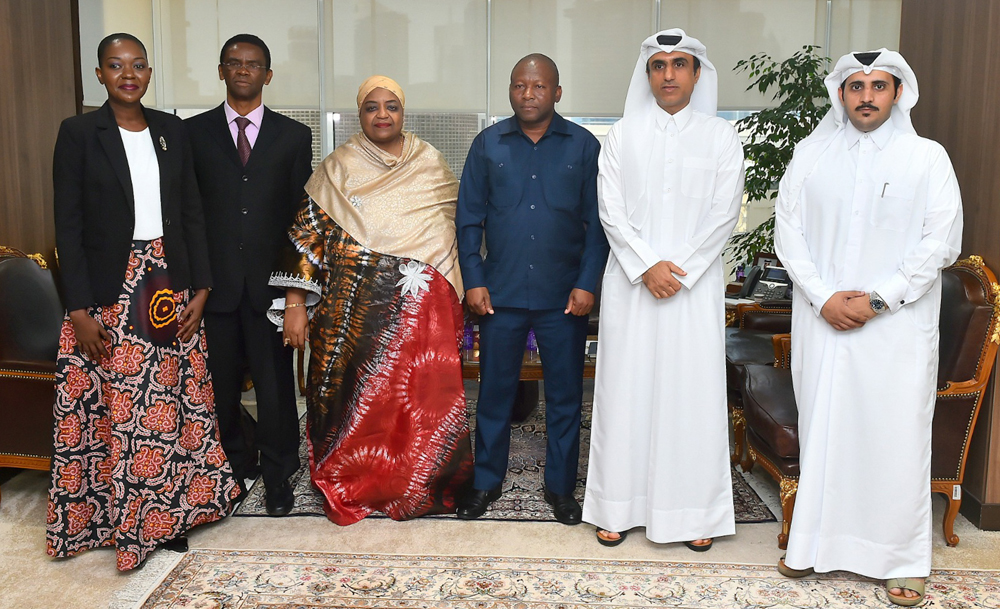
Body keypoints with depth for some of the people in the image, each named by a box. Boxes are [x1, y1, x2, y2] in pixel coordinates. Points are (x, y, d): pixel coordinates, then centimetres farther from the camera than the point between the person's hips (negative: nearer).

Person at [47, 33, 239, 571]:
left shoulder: (172, 132, 8)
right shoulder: (78, 133, -2)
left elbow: (191, 214, 9)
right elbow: (68, 225, -5)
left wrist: (200, 288, 1)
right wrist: (79, 310, -10)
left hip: (170, 288, 3)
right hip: (108, 294, -3)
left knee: (172, 401, 7)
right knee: (112, 406, 1)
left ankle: (167, 513, 22)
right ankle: (113, 517, 19)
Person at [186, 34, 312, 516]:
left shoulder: (293, 136, 7)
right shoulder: (194, 132, 7)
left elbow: (301, 212, 6)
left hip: (271, 280, 0)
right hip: (215, 281, 1)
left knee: (275, 383, 4)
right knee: (221, 385, 10)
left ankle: (277, 476, 19)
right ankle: (234, 467, 29)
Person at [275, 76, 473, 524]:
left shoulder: (430, 163, 8)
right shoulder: (338, 167, 4)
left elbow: (456, 224, 12)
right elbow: (309, 234, 0)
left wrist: (454, 295, 4)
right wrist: (295, 302, -7)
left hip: (419, 305, 1)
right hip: (354, 304, -1)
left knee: (422, 395, 1)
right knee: (354, 394, 4)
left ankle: (417, 485, 21)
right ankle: (351, 487, 23)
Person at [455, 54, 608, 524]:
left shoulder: (584, 146, 2)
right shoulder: (488, 145, 5)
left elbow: (597, 221, 2)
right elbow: (469, 217, 6)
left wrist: (587, 283, -6)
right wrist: (473, 280, -1)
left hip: (564, 296, 0)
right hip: (500, 293, 1)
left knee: (565, 395, 8)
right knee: (494, 390, 9)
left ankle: (561, 486, 23)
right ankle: (486, 481, 25)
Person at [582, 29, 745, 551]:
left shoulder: (721, 137, 4)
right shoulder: (622, 135, 6)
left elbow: (724, 215, -1)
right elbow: (611, 210, -1)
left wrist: (679, 271, -11)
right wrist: (647, 266, -12)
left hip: (696, 285, 0)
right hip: (630, 282, 1)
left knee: (693, 392, 2)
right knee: (626, 390, 4)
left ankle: (694, 512, 14)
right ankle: (619, 506, 15)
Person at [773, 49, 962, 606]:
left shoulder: (927, 157, 2)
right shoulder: (811, 154, 8)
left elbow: (941, 242, -4)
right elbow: (788, 230, 4)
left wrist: (876, 299, -11)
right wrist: (823, 297, -8)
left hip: (897, 325, -2)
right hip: (822, 320, 2)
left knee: (898, 436, 0)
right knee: (821, 429, 7)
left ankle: (903, 560, 14)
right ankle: (816, 543, 21)